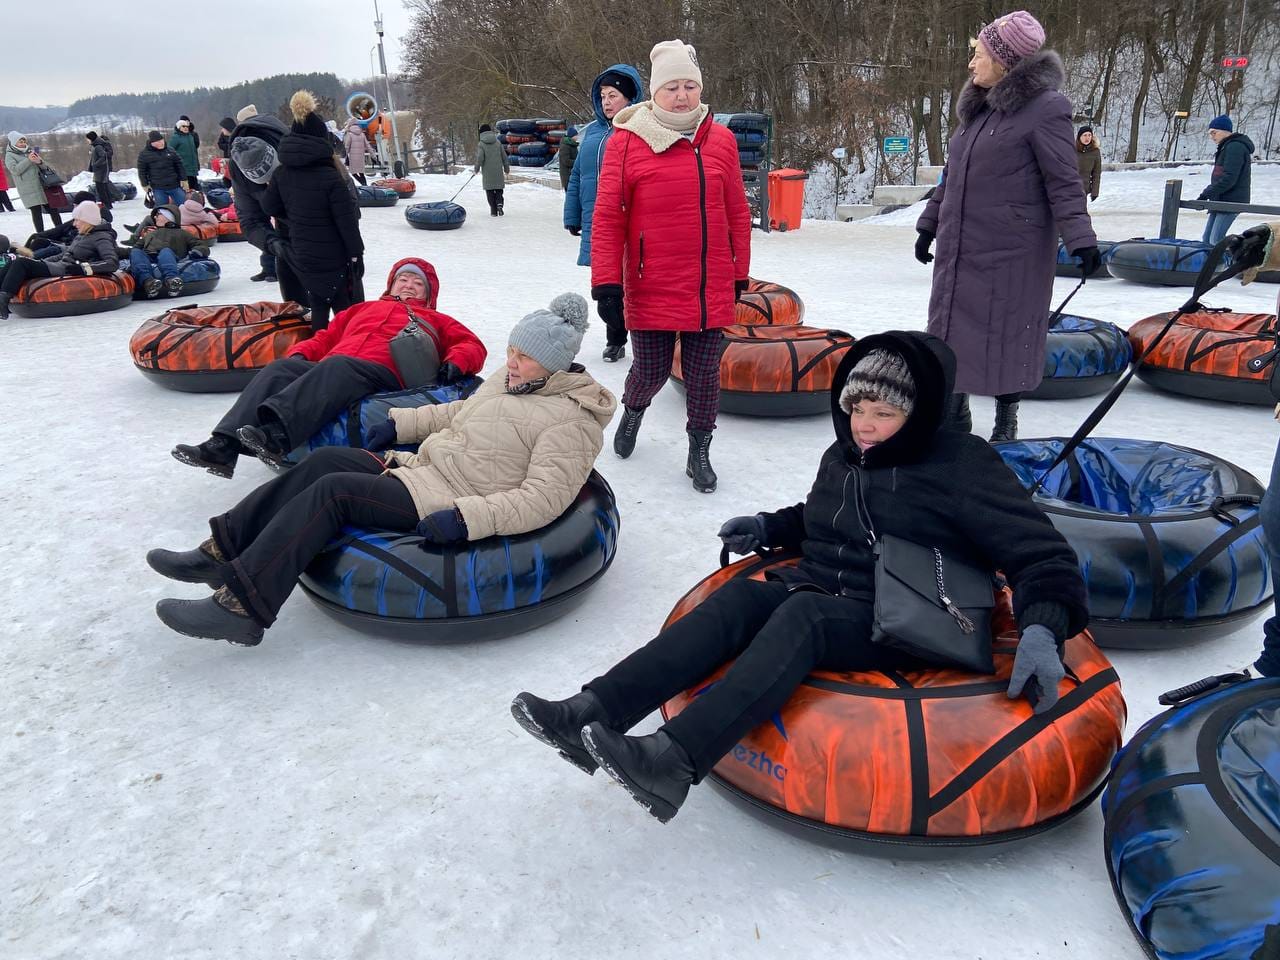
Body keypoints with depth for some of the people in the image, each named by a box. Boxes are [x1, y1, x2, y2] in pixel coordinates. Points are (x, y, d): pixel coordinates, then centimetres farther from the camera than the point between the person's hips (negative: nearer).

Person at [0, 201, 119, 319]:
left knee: (21, 264, -20)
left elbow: (113, 263, -22)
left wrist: (83, 268, -25)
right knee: (13, 264, -2)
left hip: (67, 273, -9)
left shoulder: (102, 238, -7)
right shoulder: (82, 236, 21)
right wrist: (39, 262, 18)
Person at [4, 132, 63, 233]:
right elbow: (15, 170, -15)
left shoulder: (30, 150, 13)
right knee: (36, 212, -7)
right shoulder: (10, 156, 0)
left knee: (52, 208, 7)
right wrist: (28, 160, -20)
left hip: (41, 185, 5)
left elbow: (44, 166, 15)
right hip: (29, 190, -5)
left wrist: (40, 162, -9)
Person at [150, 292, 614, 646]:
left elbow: (544, 498, -23)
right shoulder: (512, 380, 13)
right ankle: (223, 551, -2)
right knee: (324, 460, -6)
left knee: (333, 490, -20)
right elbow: (457, 411, 29)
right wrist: (400, 423, 21)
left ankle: (243, 605, -17)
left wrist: (464, 519, -30)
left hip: (446, 502, -9)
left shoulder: (570, 420, -14)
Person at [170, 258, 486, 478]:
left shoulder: (436, 321, 33)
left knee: (336, 367, -36)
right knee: (280, 368, -24)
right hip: (328, 372, 4)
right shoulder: (363, 309, 42)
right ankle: (222, 447, -39)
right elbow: (326, 338, 33)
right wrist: (299, 354, 11)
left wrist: (454, 364, -4)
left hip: (382, 373, -4)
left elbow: (472, 345, 19)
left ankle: (276, 435, -58)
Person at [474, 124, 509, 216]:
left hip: (487, 173, -2)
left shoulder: (481, 144, -6)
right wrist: (507, 169, 16)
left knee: (490, 191, 7)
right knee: (499, 190, 12)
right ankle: (499, 204, -13)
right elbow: (504, 157, 6)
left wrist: (476, 169, 0)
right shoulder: (498, 143, 4)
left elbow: (480, 158, -13)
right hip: (498, 172, 3)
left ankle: (494, 211, 6)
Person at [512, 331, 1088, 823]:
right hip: (816, 590, 6)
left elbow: (1042, 555, -7)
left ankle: (674, 760, -50)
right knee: (738, 598, -24)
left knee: (801, 616, -36)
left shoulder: (963, 466, -4)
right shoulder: (841, 458, 15)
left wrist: (1042, 629, -23)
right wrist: (768, 527, 17)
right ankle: (592, 712, -37)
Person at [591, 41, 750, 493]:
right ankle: (633, 411, 42)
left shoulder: (721, 140, 4)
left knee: (703, 375, 8)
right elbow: (607, 217, -6)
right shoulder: (627, 141, -5)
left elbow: (737, 214, 10)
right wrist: (606, 284, -10)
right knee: (651, 370, 7)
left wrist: (739, 274, 12)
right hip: (651, 289, -2)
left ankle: (699, 453, 26)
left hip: (712, 290, 3)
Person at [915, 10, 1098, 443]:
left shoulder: (1044, 108, -10)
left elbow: (1063, 183, -12)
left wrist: (1081, 240, -19)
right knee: (952, 330, 10)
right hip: (960, 249, 7)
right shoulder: (978, 108, 12)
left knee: (1006, 334, 2)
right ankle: (955, 413, 24)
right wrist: (929, 224, 21)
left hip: (1012, 252, -7)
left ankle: (1006, 421, 18)